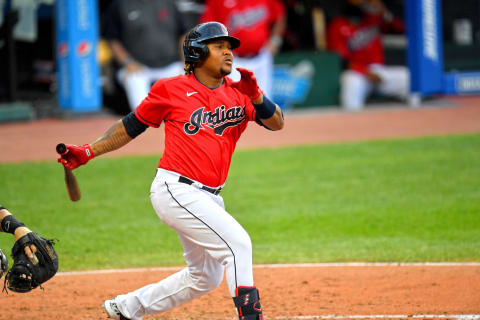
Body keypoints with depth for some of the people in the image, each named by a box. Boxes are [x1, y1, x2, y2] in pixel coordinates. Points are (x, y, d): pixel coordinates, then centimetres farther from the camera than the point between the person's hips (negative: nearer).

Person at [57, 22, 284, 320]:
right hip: (176, 190, -7)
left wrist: (255, 96, -20)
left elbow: (276, 123, -2)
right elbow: (132, 125, 10)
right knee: (237, 241, -22)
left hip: (209, 198, 7)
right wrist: (88, 152, 7)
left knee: (205, 278, 16)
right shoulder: (170, 89, -2)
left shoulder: (239, 94, 8)